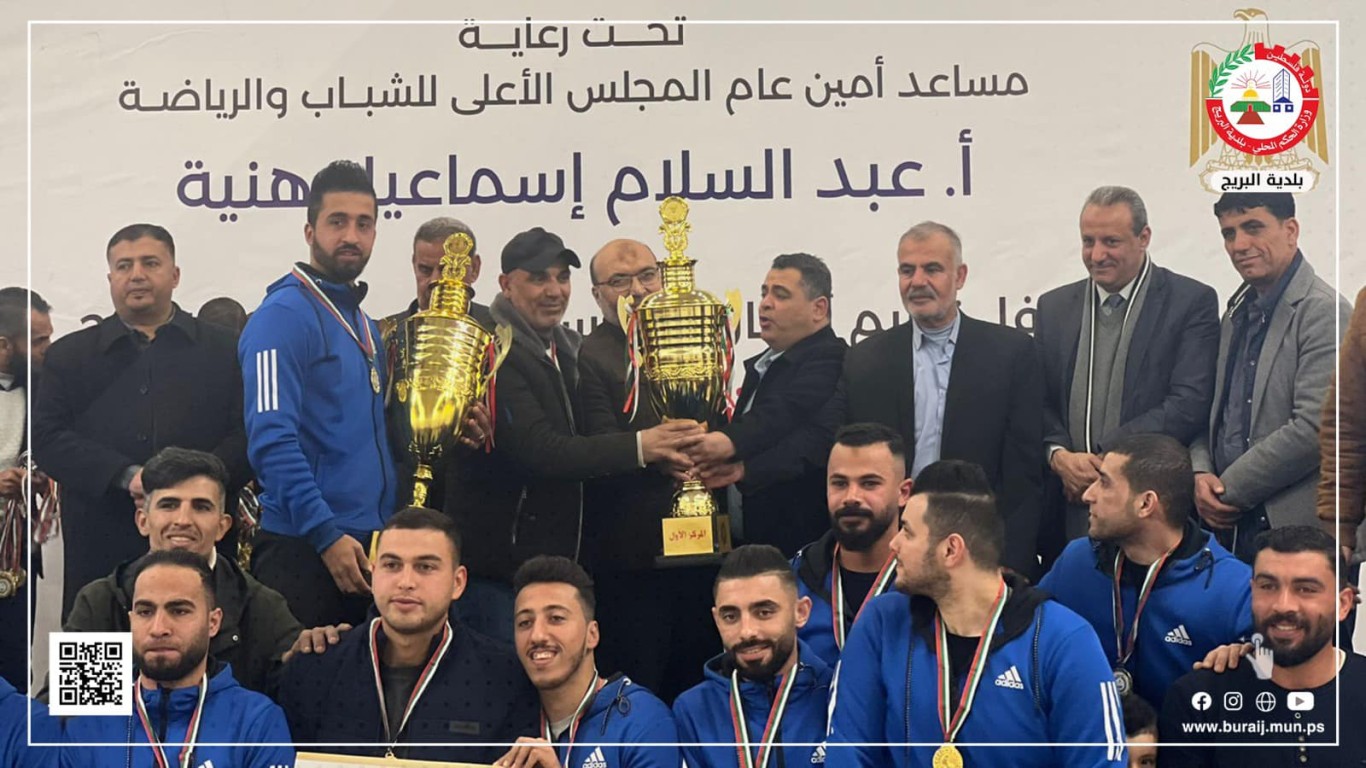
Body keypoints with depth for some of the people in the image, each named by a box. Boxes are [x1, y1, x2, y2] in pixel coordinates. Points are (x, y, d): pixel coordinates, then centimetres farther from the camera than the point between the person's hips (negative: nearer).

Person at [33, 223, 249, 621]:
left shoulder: (224, 350, 11)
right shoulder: (69, 355, 15)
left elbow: (248, 436, 3)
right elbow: (48, 439, 3)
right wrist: (126, 477, -12)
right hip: (99, 547, 1)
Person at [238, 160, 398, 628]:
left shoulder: (365, 325, 17)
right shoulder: (285, 314, -8)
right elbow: (271, 440, -17)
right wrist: (327, 535, -21)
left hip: (368, 543, 8)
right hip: (303, 548, -8)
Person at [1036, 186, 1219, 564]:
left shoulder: (1192, 302, -1)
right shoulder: (1054, 306, 14)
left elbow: (1190, 404, -11)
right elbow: (1039, 401, 13)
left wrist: (1102, 457, -14)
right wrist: (1059, 455, -9)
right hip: (1068, 508, 4)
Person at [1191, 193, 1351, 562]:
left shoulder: (1324, 312, -10)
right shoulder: (1237, 314, 15)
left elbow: (1313, 429, -18)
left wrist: (1229, 490, -12)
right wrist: (1200, 474, -3)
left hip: (1297, 528, -7)